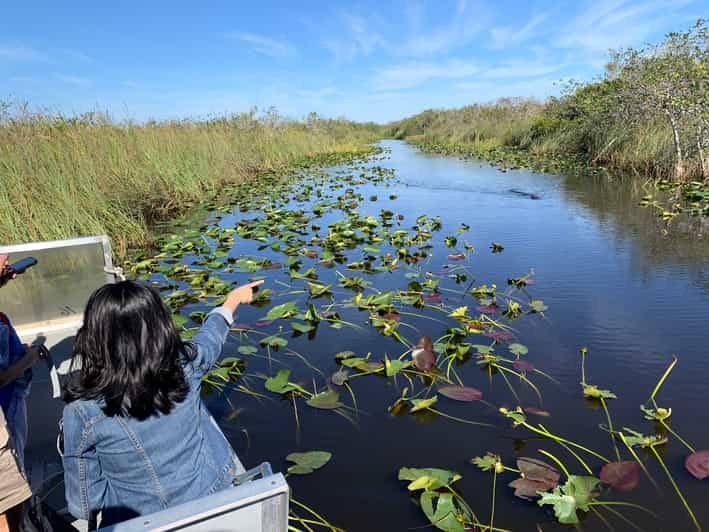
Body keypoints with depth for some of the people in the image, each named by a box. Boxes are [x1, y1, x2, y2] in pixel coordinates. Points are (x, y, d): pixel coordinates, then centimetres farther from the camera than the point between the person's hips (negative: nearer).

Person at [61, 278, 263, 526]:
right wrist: (233, 299, 22)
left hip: (141, 520, -1)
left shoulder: (83, 411, -26)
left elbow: (84, 505, -14)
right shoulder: (184, 364, -21)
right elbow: (212, 333, 3)